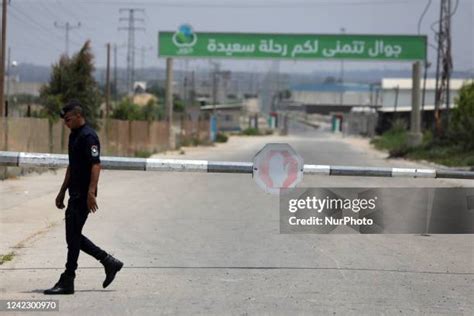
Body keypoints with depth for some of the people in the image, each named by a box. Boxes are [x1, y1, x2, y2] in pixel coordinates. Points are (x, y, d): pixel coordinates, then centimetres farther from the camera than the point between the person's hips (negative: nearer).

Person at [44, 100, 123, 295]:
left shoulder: (88, 136, -14)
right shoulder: (74, 135, 16)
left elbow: (96, 165, -21)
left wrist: (91, 193, -27)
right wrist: (62, 192, 24)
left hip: (83, 196, -10)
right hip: (75, 194, 10)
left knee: (73, 236, -6)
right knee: (74, 236, 11)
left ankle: (67, 282, -1)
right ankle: (109, 262, 18)